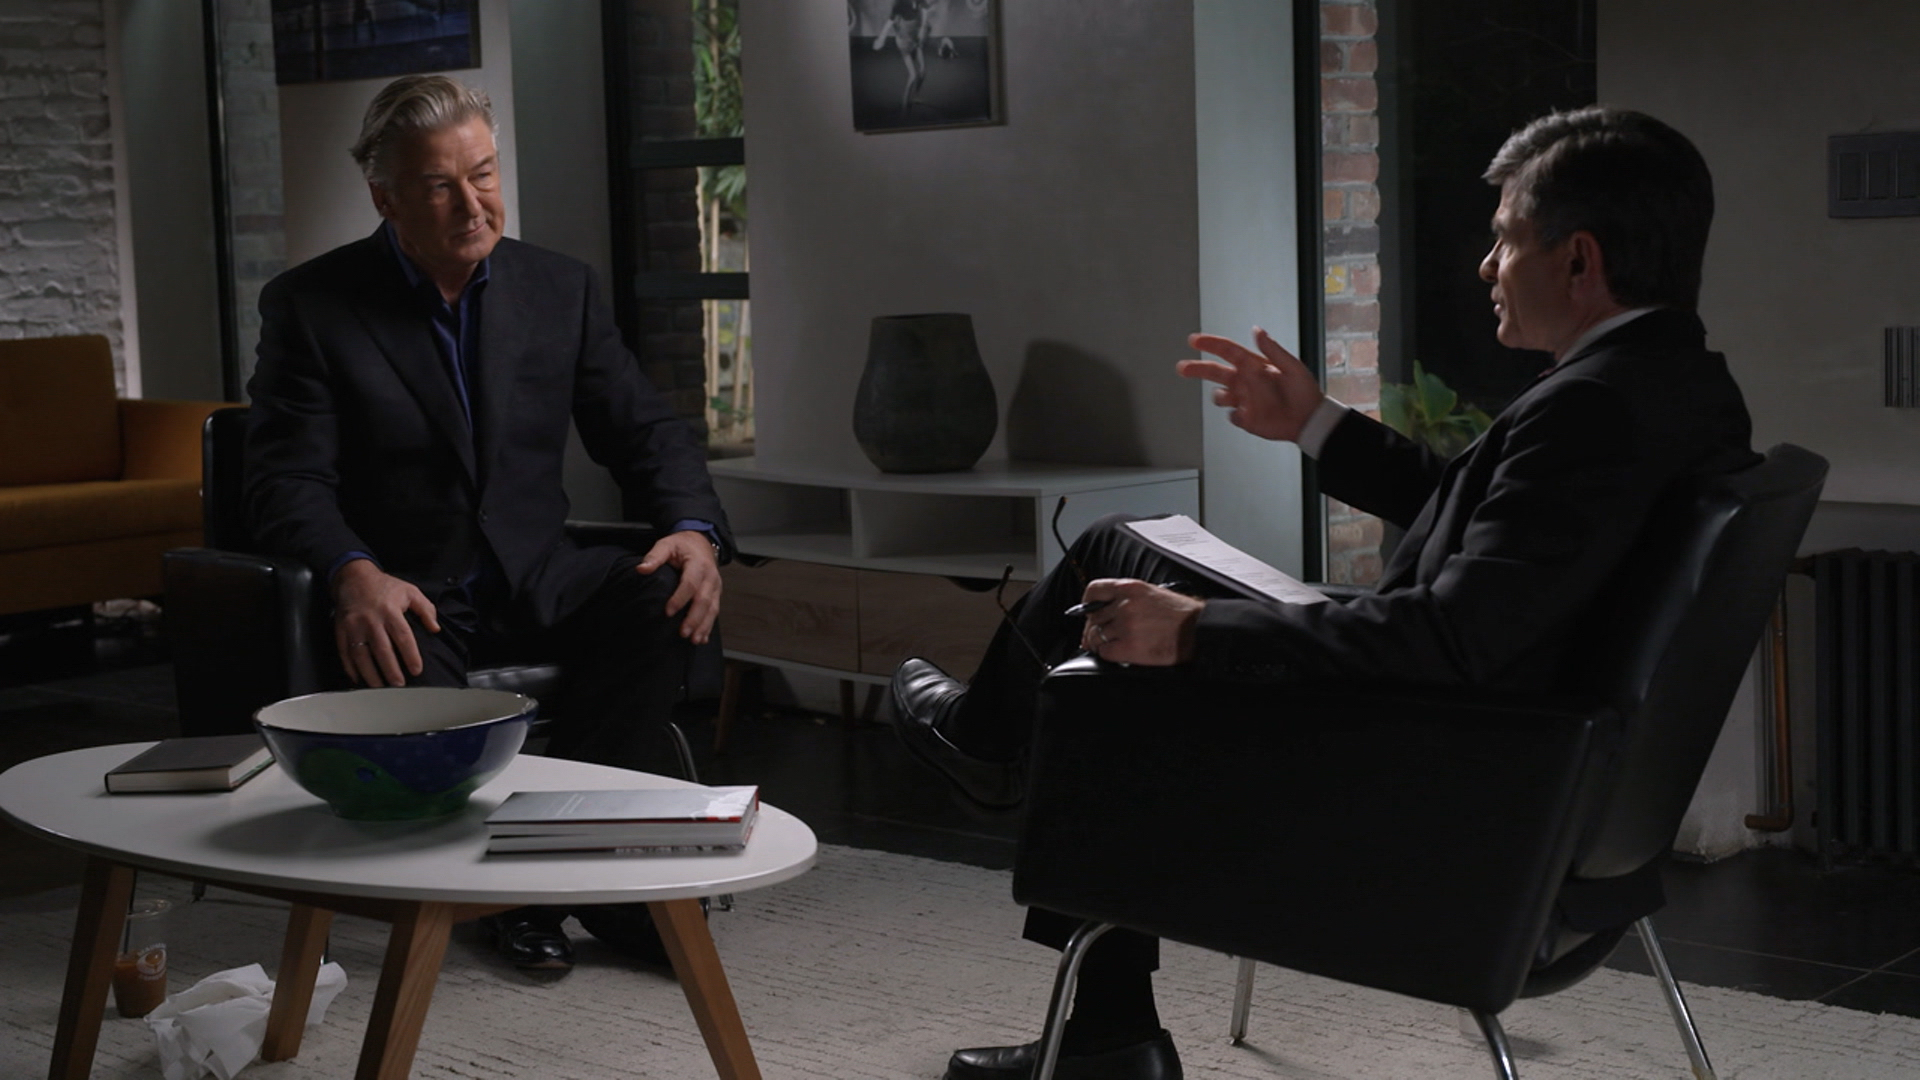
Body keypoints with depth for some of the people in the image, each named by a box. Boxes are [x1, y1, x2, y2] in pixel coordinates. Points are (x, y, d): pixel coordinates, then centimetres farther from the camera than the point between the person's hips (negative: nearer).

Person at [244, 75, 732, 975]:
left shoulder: (560, 288, 7)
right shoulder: (310, 306, -3)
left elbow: (644, 429, 8)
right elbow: (288, 480, -11)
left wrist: (694, 529, -15)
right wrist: (355, 573, -33)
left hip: (535, 580, 4)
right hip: (407, 596, -3)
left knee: (666, 597, -26)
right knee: (410, 684, -37)